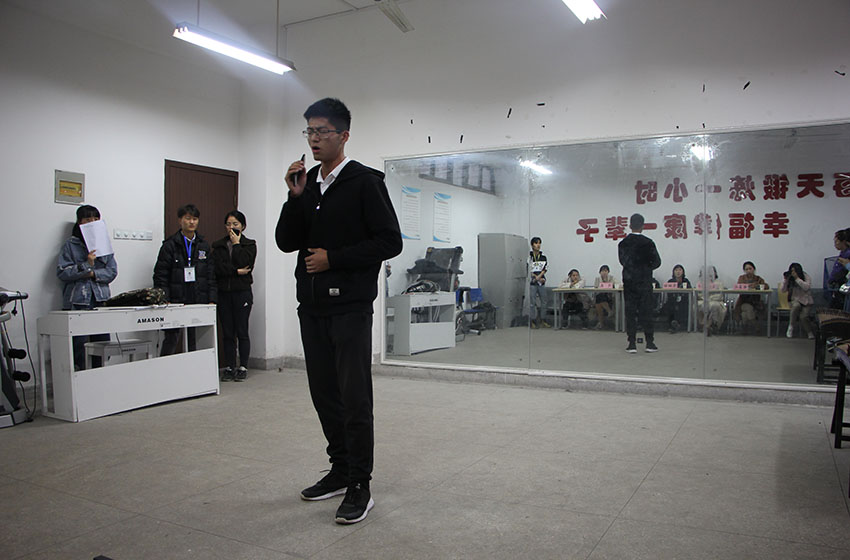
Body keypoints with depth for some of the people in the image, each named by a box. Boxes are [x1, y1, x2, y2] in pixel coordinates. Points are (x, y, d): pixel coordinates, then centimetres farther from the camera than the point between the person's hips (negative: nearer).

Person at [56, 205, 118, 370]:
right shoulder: (71, 244, 6)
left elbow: (112, 271, 9)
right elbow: (62, 272, -2)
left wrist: (93, 274, -6)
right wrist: (86, 265, -12)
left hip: (101, 298, 3)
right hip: (78, 300, -3)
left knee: (103, 341, 0)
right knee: (79, 343, -7)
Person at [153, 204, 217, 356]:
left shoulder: (204, 246, 12)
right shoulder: (170, 245, 1)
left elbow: (211, 275, 11)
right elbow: (160, 276, -3)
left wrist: (211, 300, 2)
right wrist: (164, 300, -12)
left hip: (199, 303, 3)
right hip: (175, 303, -3)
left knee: (196, 344, 5)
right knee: (170, 341, -2)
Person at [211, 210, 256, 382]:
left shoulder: (249, 245, 4)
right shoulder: (218, 245, 12)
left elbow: (244, 263, -14)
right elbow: (217, 267, -3)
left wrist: (236, 244, -5)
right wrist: (237, 271, -12)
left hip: (242, 292, -3)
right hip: (223, 293, 3)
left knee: (242, 332, -1)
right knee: (227, 333, 5)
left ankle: (243, 368, 6)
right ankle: (229, 367, 12)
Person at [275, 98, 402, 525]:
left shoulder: (365, 181, -4)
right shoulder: (307, 184, 15)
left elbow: (390, 241, -10)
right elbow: (286, 242, 10)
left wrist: (334, 258, -13)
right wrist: (296, 198, -4)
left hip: (350, 305, -7)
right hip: (311, 305, 7)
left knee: (354, 398, -5)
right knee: (324, 393, 14)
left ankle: (360, 486, 6)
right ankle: (340, 470, 28)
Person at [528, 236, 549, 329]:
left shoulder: (543, 255, 9)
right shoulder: (529, 255, -4)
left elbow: (545, 267, 4)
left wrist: (539, 276, -11)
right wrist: (538, 278, -9)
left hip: (542, 281, 4)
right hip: (532, 281, -4)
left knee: (543, 301, 7)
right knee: (532, 302, -3)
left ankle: (543, 320, 16)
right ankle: (532, 322, 3)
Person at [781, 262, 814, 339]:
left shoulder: (806, 277, -5)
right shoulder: (790, 278, 0)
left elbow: (806, 287, -24)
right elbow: (783, 290, -5)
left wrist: (797, 278, -26)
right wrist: (785, 279, -15)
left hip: (806, 301, -1)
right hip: (795, 300, 1)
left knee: (803, 317, -26)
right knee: (796, 305, -36)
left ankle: (809, 332, 4)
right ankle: (791, 327, -21)